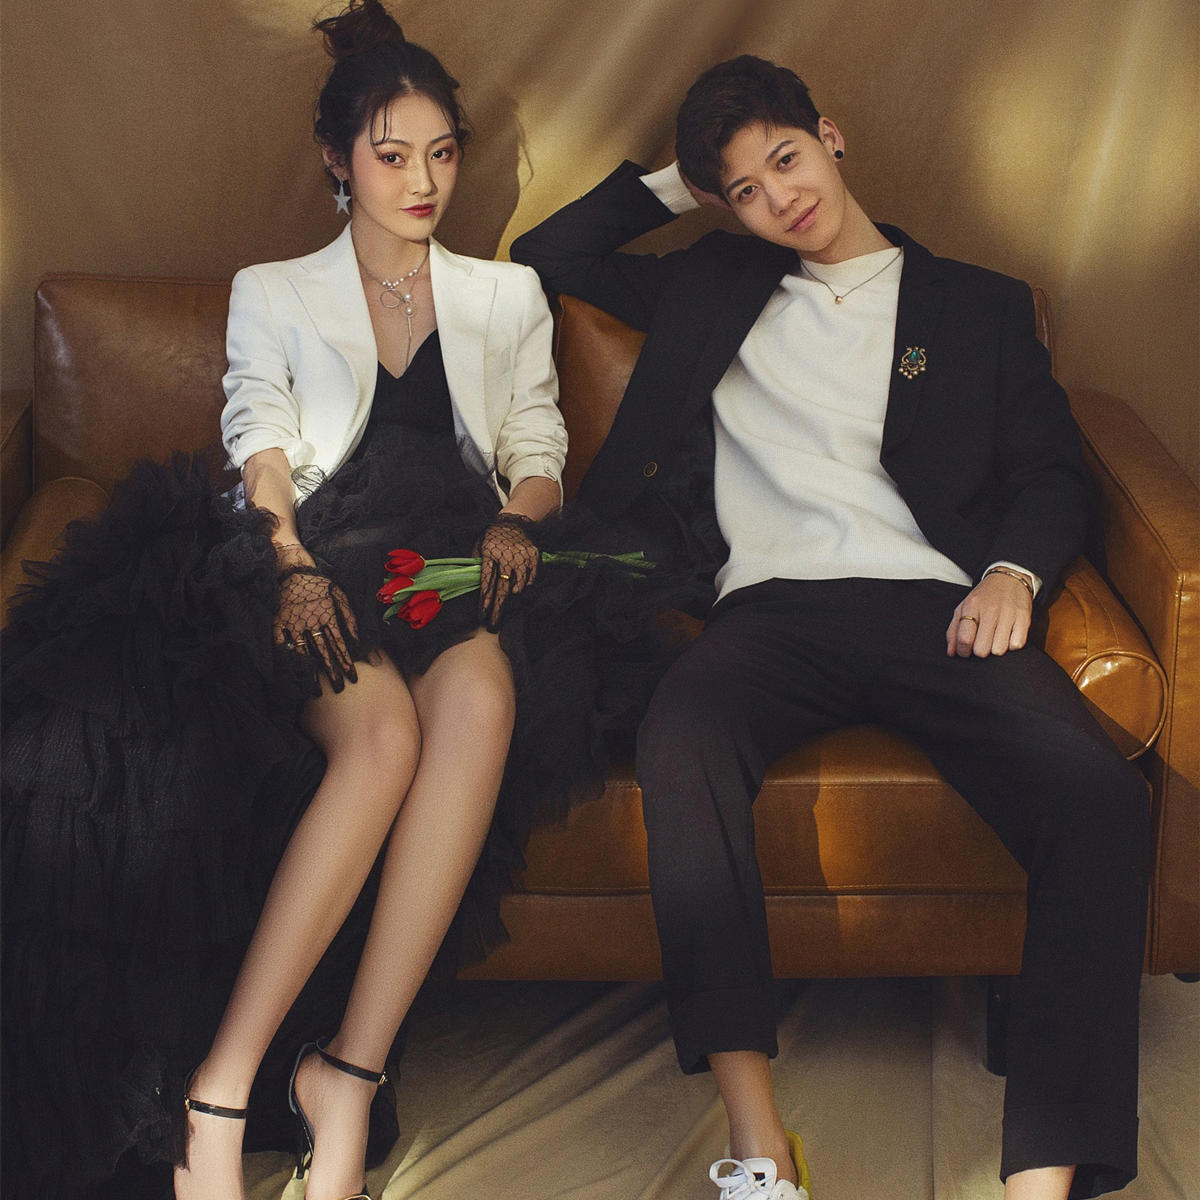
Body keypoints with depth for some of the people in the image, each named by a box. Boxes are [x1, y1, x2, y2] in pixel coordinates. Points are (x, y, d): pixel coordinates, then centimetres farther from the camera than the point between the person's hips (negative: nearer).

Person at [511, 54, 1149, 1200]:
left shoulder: (976, 304, 25)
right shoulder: (711, 289, 28)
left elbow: (1053, 473, 17)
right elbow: (549, 256, 34)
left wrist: (1013, 571, -4)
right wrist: (673, 184, 30)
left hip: (933, 605, 0)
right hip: (774, 606, 1)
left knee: (1098, 794, -32)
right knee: (681, 741, -37)